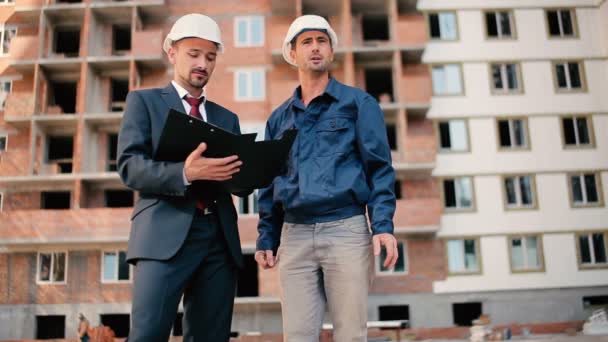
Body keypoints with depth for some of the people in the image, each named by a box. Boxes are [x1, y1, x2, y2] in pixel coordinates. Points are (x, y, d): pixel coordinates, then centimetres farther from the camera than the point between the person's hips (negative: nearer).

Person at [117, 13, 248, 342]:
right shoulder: (144, 101, 10)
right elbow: (129, 166, -4)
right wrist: (184, 173, -21)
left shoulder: (227, 117, 23)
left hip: (220, 239, 5)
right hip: (166, 234, -4)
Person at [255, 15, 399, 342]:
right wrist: (266, 238, 9)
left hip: (347, 230, -3)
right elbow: (270, 181, 18)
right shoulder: (279, 117, 18)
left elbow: (378, 166, 0)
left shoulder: (358, 103, 7)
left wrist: (383, 224, -12)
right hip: (294, 236, 3)